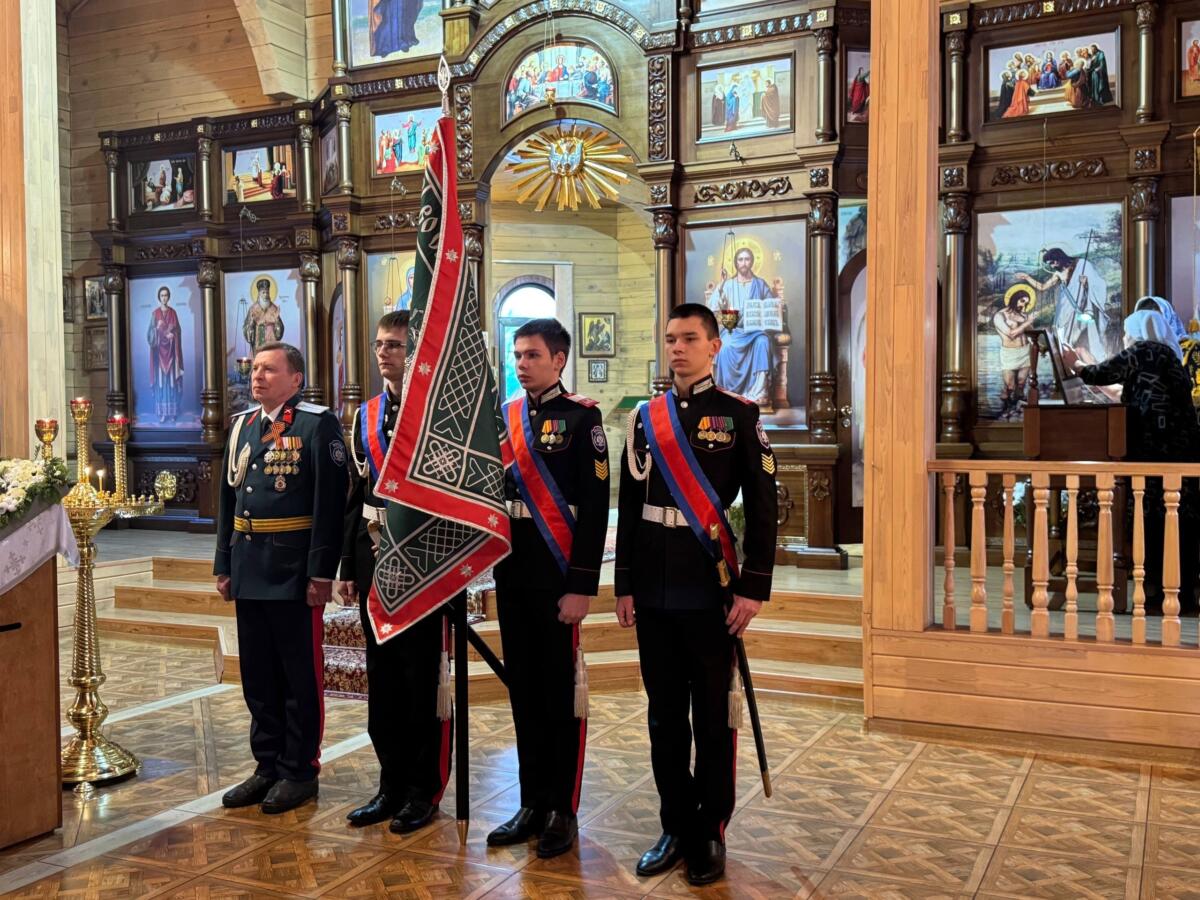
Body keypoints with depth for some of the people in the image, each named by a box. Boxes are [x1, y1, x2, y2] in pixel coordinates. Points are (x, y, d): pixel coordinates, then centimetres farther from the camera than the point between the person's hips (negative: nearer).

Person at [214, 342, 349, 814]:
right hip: (249, 569, 7)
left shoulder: (318, 424, -8)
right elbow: (228, 500, 17)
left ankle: (299, 770, 17)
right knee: (258, 673, 14)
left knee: (300, 675, 4)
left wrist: (321, 572, -17)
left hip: (294, 571, -7)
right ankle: (268, 765, 27)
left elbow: (330, 503, -13)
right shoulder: (242, 425, 13)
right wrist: (224, 565, 12)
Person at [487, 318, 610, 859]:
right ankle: (532, 804, 24)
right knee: (524, 690, 13)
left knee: (561, 692, 4)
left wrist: (581, 586, -17)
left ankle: (563, 812, 15)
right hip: (511, 573, 6)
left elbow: (595, 509, -12)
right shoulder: (502, 417, 10)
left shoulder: (581, 417, -8)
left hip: (557, 575, -6)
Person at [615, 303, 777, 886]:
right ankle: (675, 827, 25)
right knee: (664, 716, 12)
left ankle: (711, 834, 20)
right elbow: (629, 505, 9)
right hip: (654, 592, 4)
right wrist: (625, 586, 6)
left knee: (713, 717, 7)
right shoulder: (645, 417, 9)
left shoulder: (739, 415, -3)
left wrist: (753, 588, -10)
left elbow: (762, 507, -5)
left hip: (711, 591, -4)